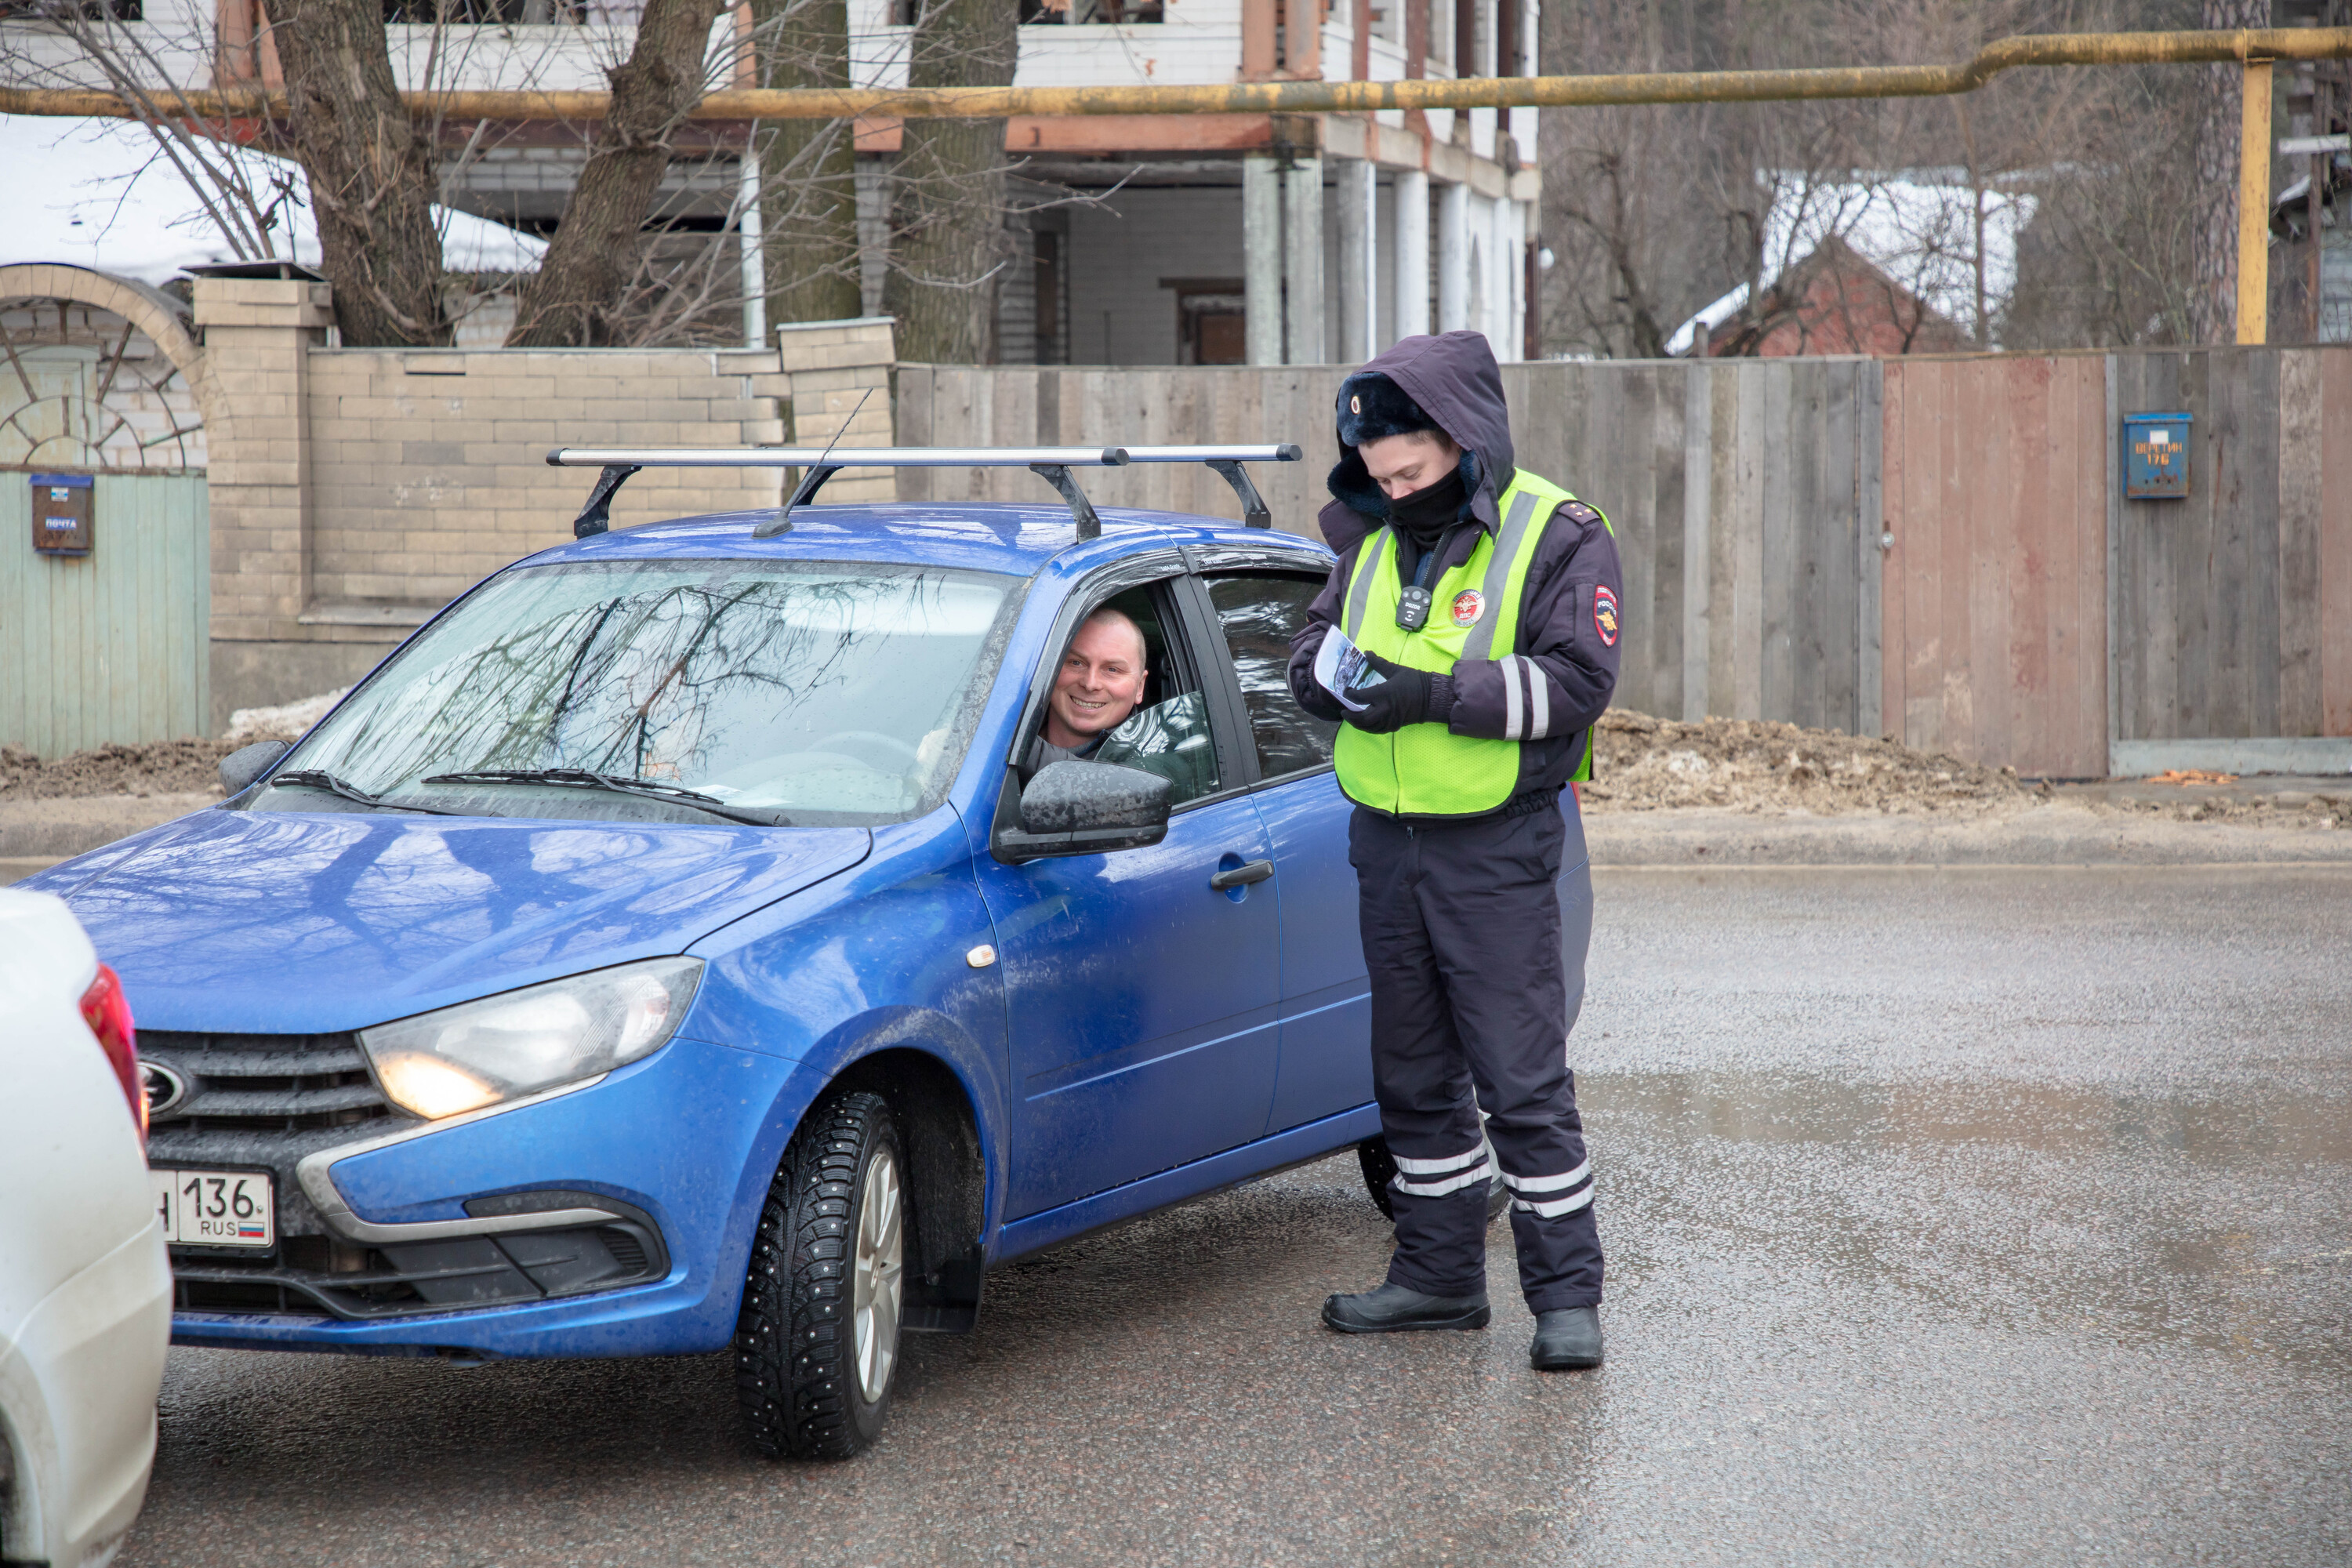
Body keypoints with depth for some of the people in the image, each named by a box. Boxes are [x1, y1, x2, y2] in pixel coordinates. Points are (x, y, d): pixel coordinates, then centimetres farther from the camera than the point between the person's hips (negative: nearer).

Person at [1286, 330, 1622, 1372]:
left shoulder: (1558, 539, -8)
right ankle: (1439, 1275, 24)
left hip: (1496, 847, -6)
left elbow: (1576, 682, -17)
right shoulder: (1375, 538, 11)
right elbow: (1312, 640, 13)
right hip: (1386, 842, 6)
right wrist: (1337, 676, -12)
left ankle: (1567, 1294, -2)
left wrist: (1434, 694, -24)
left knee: (1522, 1080, -7)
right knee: (1414, 1073, 13)